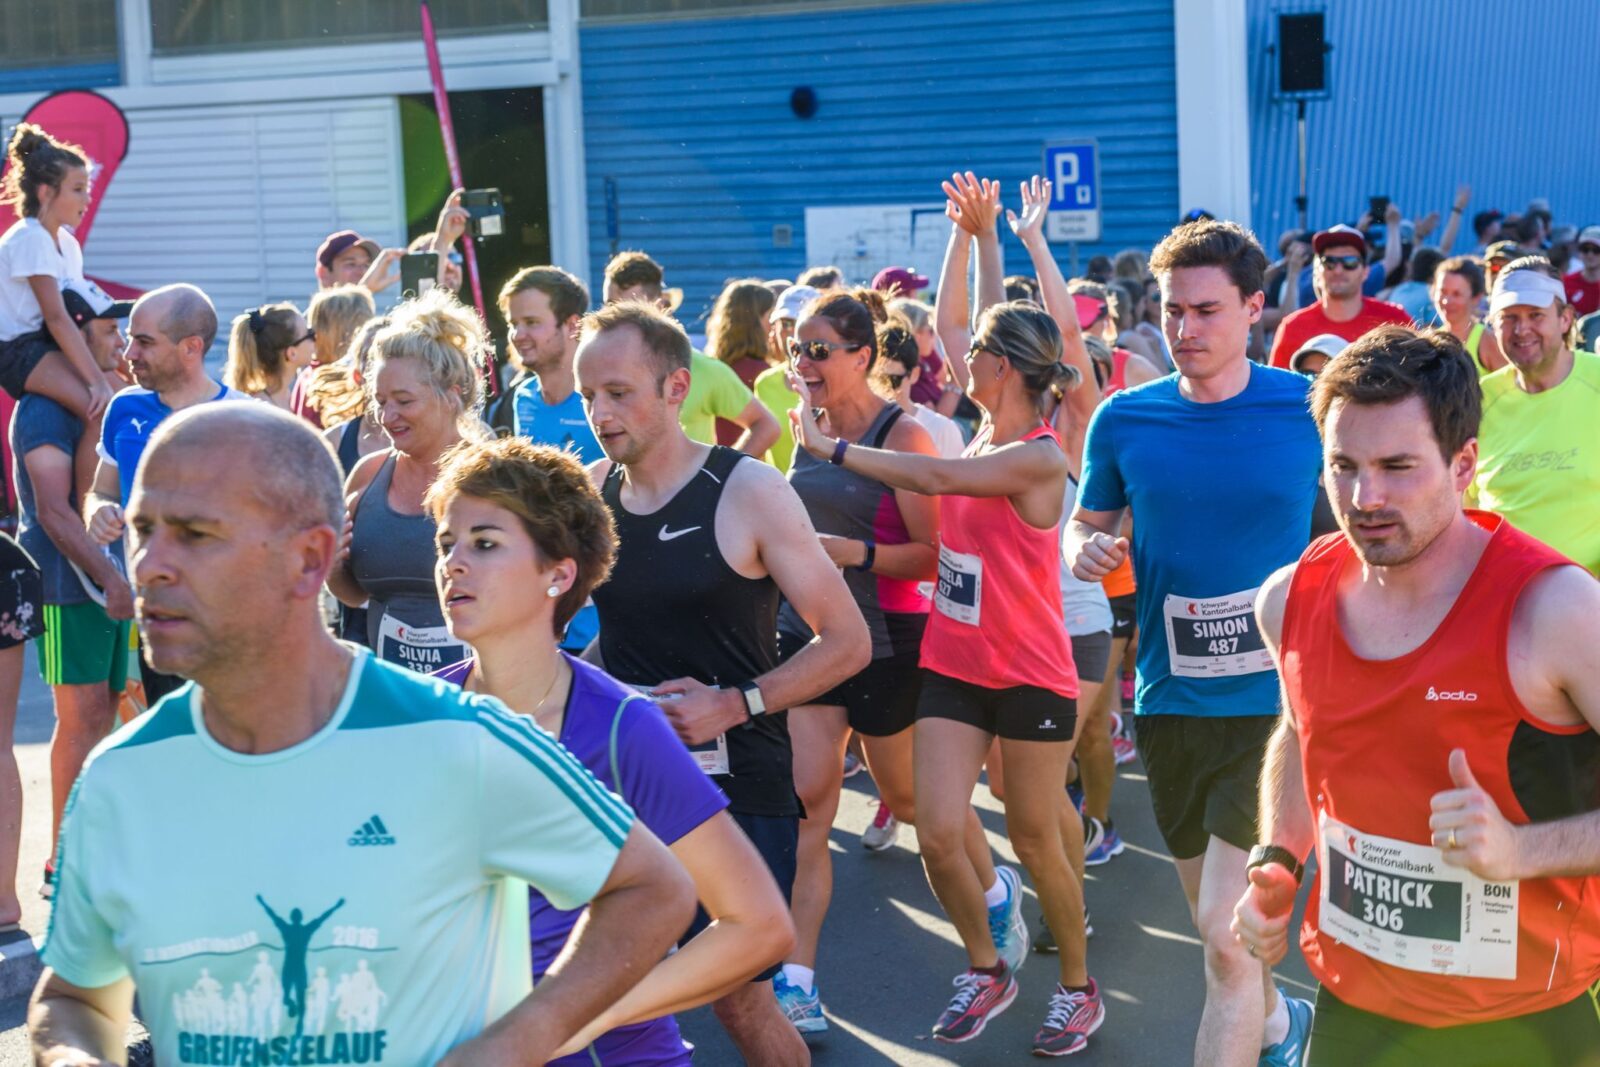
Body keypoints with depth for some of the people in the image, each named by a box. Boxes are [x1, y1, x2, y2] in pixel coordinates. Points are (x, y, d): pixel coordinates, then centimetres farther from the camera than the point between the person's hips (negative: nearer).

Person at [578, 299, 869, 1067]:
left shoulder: (749, 492, -12)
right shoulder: (592, 489, 3)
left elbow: (848, 641, -10)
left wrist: (733, 703, -18)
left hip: (736, 782, -4)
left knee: (740, 999, 3)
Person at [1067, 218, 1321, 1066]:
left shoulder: (1310, 411, -8)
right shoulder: (1125, 420, -1)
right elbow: (1087, 524, 11)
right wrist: (1085, 549, -12)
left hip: (1277, 701, -4)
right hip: (1169, 702, 4)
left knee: (1227, 932, -14)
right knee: (1217, 923, 21)